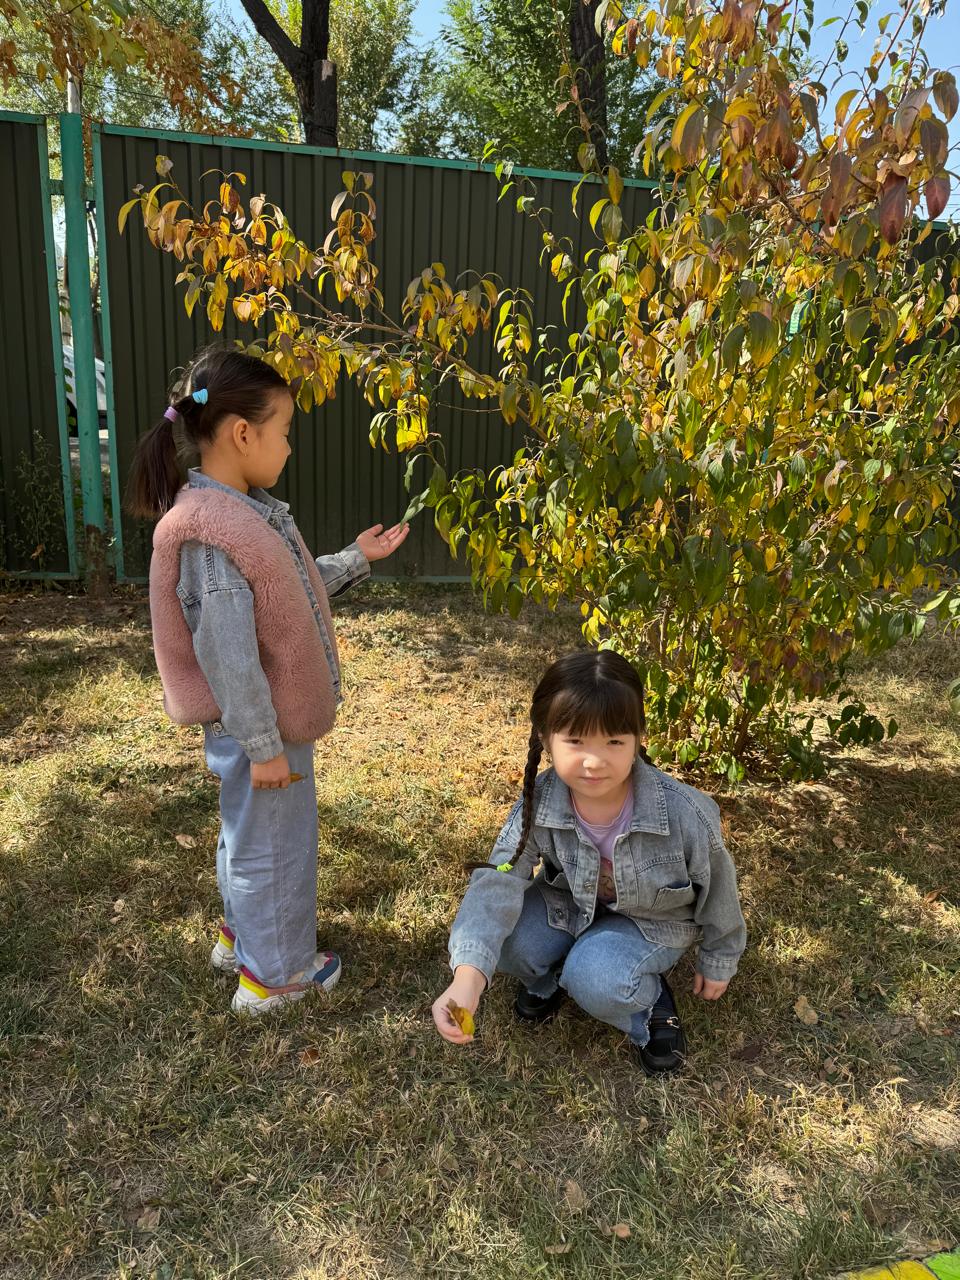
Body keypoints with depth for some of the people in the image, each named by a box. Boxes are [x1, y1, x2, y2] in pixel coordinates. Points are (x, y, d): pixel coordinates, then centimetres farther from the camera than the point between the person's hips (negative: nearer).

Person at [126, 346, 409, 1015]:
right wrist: (264, 746, -21)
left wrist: (357, 558, 12)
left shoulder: (246, 509, 3)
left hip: (274, 718, 10)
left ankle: (242, 934, 47)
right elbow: (227, 656, -26)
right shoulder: (210, 531, -28)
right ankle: (274, 973, 30)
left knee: (251, 833, 26)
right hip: (257, 728, -10)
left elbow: (291, 590, 13)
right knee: (274, 841, 9)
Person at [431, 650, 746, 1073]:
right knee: (503, 938, -22)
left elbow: (716, 889, -13)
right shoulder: (539, 805, -27)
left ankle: (650, 1002, 4)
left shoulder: (685, 814, -33)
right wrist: (468, 978, -50)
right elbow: (499, 884, -34)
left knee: (595, 981, -30)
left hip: (649, 922, -3)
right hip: (571, 904, 3)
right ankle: (551, 976, 11)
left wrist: (718, 962, 4)